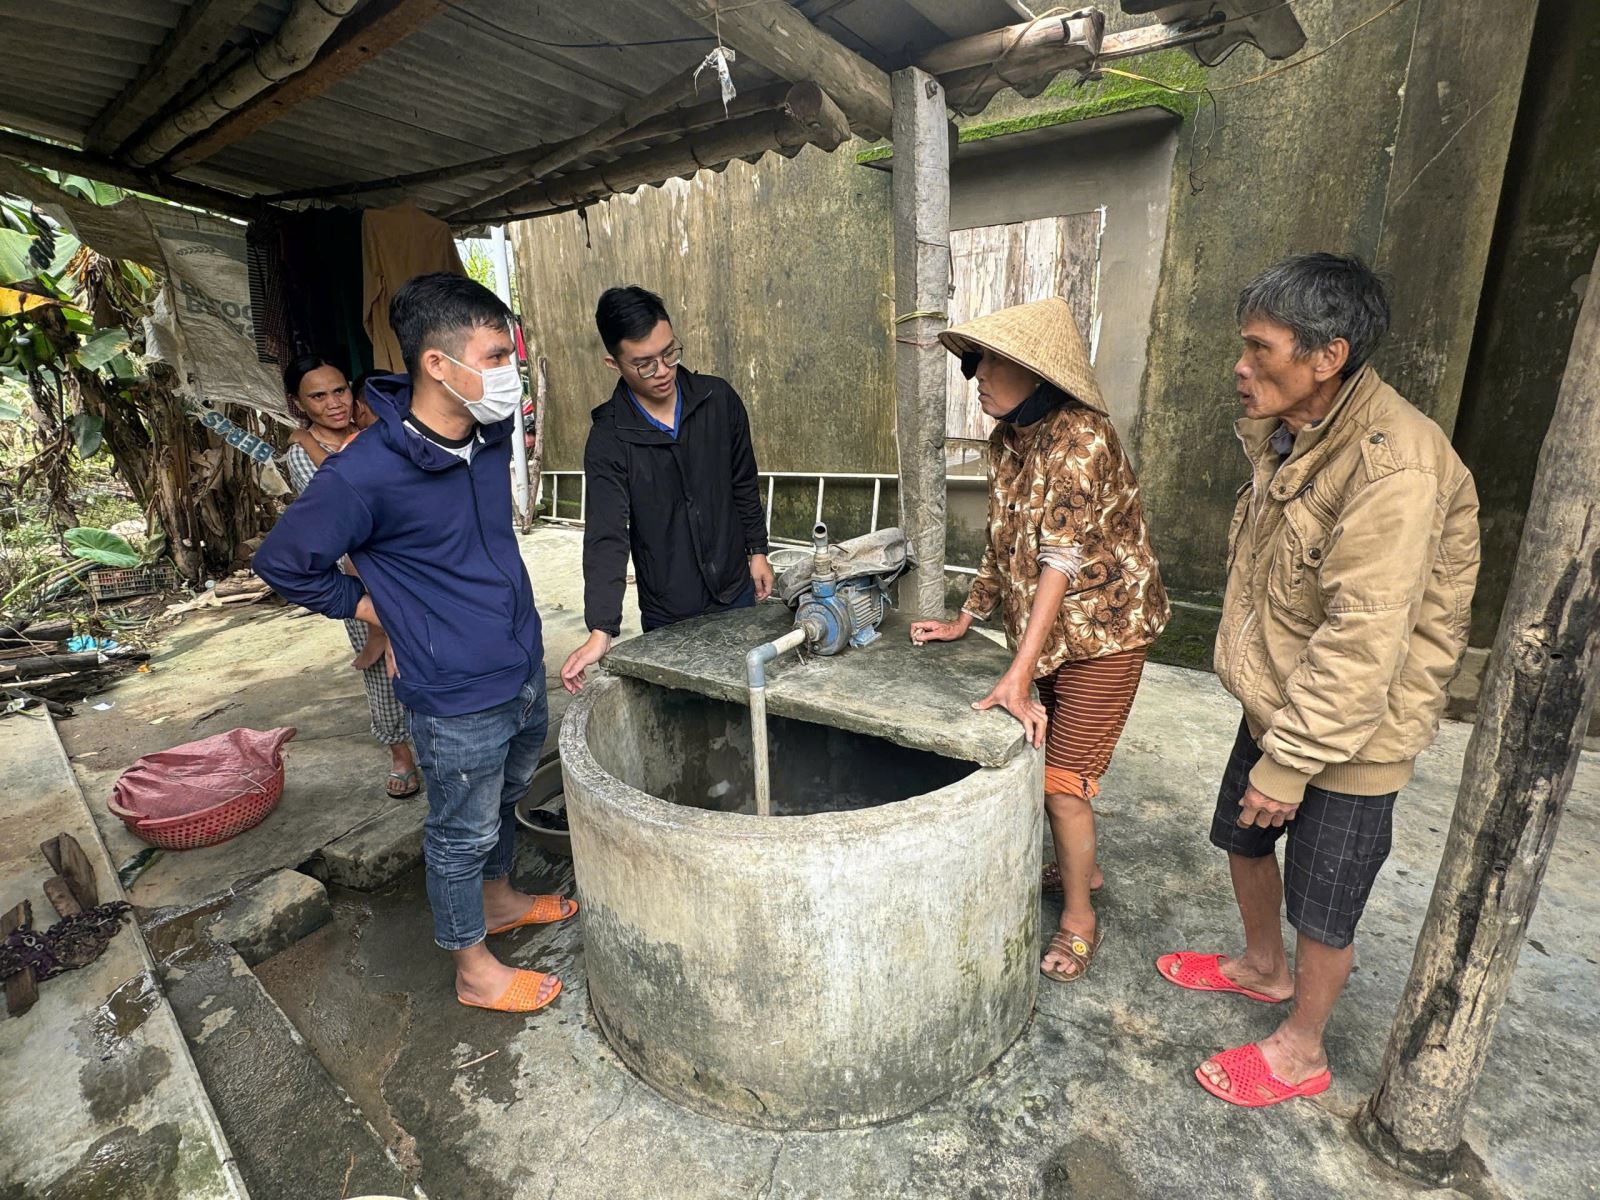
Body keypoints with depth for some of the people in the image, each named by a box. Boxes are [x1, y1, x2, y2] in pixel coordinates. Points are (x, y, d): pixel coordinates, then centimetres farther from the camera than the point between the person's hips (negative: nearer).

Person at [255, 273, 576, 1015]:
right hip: (457, 698, -7)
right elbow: (283, 562, -9)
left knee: (505, 799, 27)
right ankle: (475, 971, 36)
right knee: (462, 833, 13)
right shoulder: (366, 473, -24)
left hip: (523, 668, 7)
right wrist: (370, 608, -4)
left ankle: (498, 899, 53)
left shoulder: (492, 433, -3)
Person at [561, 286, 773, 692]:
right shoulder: (608, 439, -14)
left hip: (737, 594, 3)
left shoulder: (719, 399, -5)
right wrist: (601, 630, -30)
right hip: (667, 617, -2)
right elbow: (606, 538, -21)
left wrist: (757, 551, 8)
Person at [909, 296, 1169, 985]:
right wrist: (965, 621, 8)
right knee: (1041, 763, 17)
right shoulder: (1006, 440, 1)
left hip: (1101, 633, -7)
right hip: (1044, 632, 7)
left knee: (1063, 783, -1)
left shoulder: (1080, 437, -24)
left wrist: (1018, 675, -32)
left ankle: (1079, 918, 23)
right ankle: (1081, 866, 43)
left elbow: (1061, 557, -30)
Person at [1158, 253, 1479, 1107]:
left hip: (1348, 731, -8)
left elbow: (1361, 644, -28)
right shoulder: (1286, 434, 2)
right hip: (1276, 700, 9)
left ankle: (1301, 1051, 35)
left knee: (1323, 898, 10)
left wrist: (1291, 761, -23)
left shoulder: (1393, 469, -28)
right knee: (1243, 836, 23)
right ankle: (1262, 966, 49)